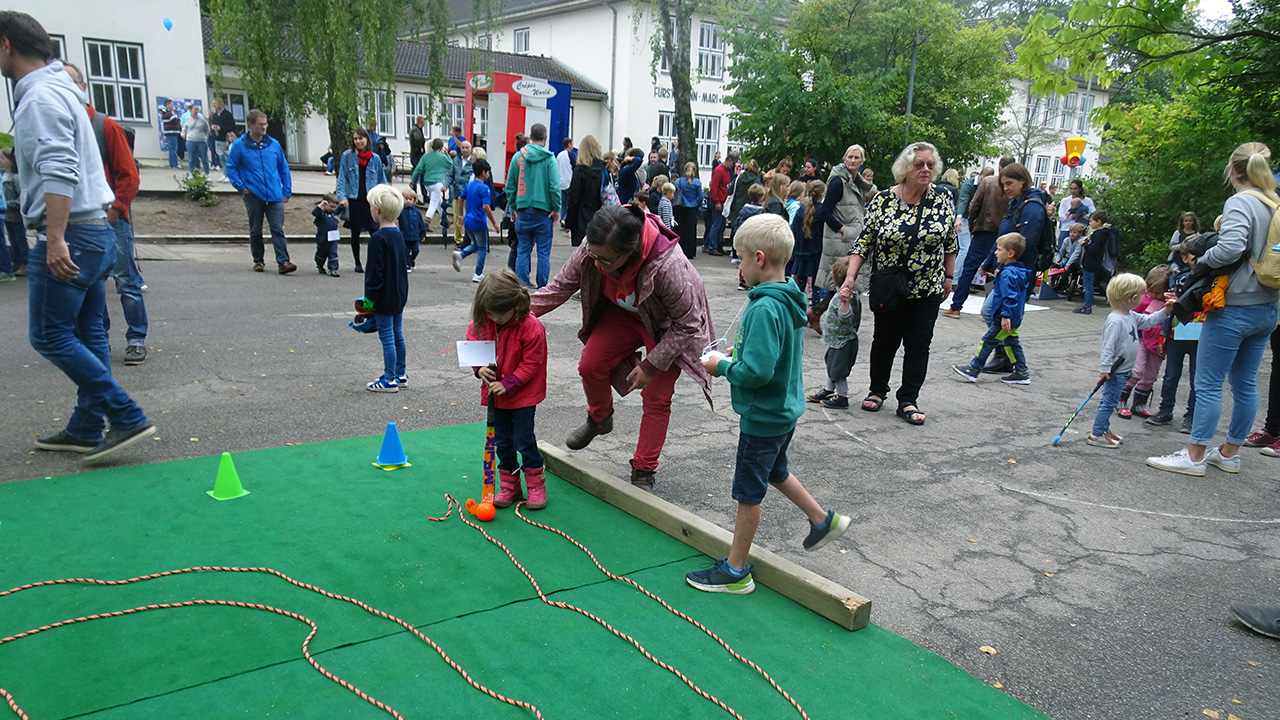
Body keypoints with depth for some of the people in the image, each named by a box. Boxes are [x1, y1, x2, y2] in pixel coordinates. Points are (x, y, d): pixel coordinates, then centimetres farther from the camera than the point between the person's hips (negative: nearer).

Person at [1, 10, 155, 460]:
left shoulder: (40, 97, -13)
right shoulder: (58, 89, 18)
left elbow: (58, 173, -23)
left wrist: (55, 239, -26)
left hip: (71, 237, -10)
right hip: (95, 232, 10)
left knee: (50, 336, -5)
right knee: (88, 334, 11)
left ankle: (127, 418, -7)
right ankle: (86, 430, 18)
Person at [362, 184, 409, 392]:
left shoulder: (378, 238, -19)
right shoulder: (399, 234, 7)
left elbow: (375, 272, -20)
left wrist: (370, 298, -13)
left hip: (385, 297, -9)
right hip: (400, 295, 9)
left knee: (387, 337, -2)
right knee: (398, 334, 16)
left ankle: (390, 380, 5)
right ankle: (400, 374, 26)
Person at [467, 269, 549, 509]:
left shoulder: (531, 327, -22)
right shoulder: (480, 324, -7)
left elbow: (531, 364, -17)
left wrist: (508, 384, -22)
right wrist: (480, 368, -13)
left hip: (523, 393, -5)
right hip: (495, 392, 5)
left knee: (523, 439, -3)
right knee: (502, 441, 11)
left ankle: (536, 484, 17)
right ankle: (509, 486, 25)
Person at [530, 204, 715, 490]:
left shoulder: (669, 267, -42)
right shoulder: (591, 249, -28)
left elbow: (687, 325, -27)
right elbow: (561, 286, -9)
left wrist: (651, 365, -24)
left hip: (668, 327, -5)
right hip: (623, 313, 5)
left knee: (656, 397, -6)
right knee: (590, 365, -4)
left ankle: (643, 473, 8)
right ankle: (599, 419, 28)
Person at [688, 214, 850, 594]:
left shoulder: (765, 309, -28)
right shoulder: (788, 299, 1)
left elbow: (757, 371, -33)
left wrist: (722, 366, -17)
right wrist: (737, 355, 6)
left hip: (762, 417, -9)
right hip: (784, 409, 9)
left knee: (748, 493, 5)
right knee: (774, 472, 31)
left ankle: (735, 570, 20)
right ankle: (823, 520, 45)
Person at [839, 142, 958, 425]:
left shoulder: (943, 201, -3)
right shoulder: (883, 200, -8)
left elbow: (950, 244, 8)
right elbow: (864, 241, -6)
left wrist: (948, 277, 8)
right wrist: (851, 276, -15)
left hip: (927, 290, 1)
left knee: (918, 345, 2)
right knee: (884, 341, 12)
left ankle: (908, 401, 11)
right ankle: (877, 391, 30)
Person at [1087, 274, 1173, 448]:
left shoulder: (1132, 316, 7)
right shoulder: (1115, 321, -23)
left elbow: (1148, 321, 25)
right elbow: (1108, 347, -24)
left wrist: (1165, 311, 13)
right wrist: (1105, 369, -24)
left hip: (1124, 370, 10)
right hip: (1115, 371, -10)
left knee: (1110, 401, 17)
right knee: (1109, 401, -4)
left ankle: (1103, 429, 27)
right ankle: (1096, 435, 2)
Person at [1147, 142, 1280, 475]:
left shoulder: (1240, 202, -14)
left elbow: (1230, 247, -30)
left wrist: (1202, 259, -12)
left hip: (1234, 308, -8)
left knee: (1208, 383, -1)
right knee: (1245, 384, 15)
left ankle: (1194, 456, 5)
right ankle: (1230, 453, 25)